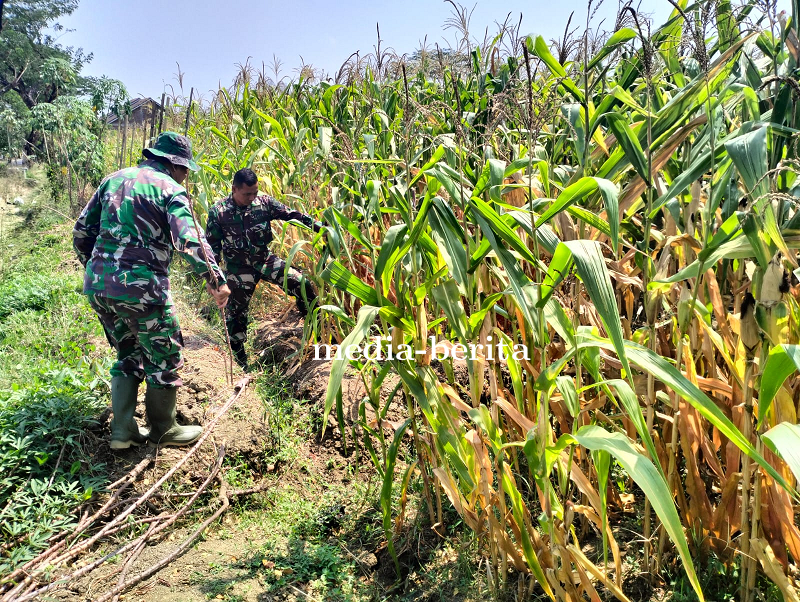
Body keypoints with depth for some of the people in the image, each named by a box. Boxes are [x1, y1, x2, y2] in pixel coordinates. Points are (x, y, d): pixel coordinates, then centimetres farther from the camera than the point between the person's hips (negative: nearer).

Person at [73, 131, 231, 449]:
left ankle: (123, 431, 25)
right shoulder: (170, 188, -4)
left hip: (98, 287, 7)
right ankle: (163, 431, 25)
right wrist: (216, 280, -17)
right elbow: (189, 240, -18)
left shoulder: (114, 179, 14)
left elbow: (82, 230, 17)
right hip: (141, 289, -7)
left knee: (127, 357, 23)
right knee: (164, 360, 11)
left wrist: (92, 266, 28)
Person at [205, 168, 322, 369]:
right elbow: (212, 246, -5)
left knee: (302, 285, -8)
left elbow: (291, 215, -9)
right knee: (236, 312, 4)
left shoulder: (264, 202, -8)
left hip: (266, 260, 2)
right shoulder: (218, 211, -12)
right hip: (239, 268, -2)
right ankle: (239, 359, 22)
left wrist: (318, 225, -19)